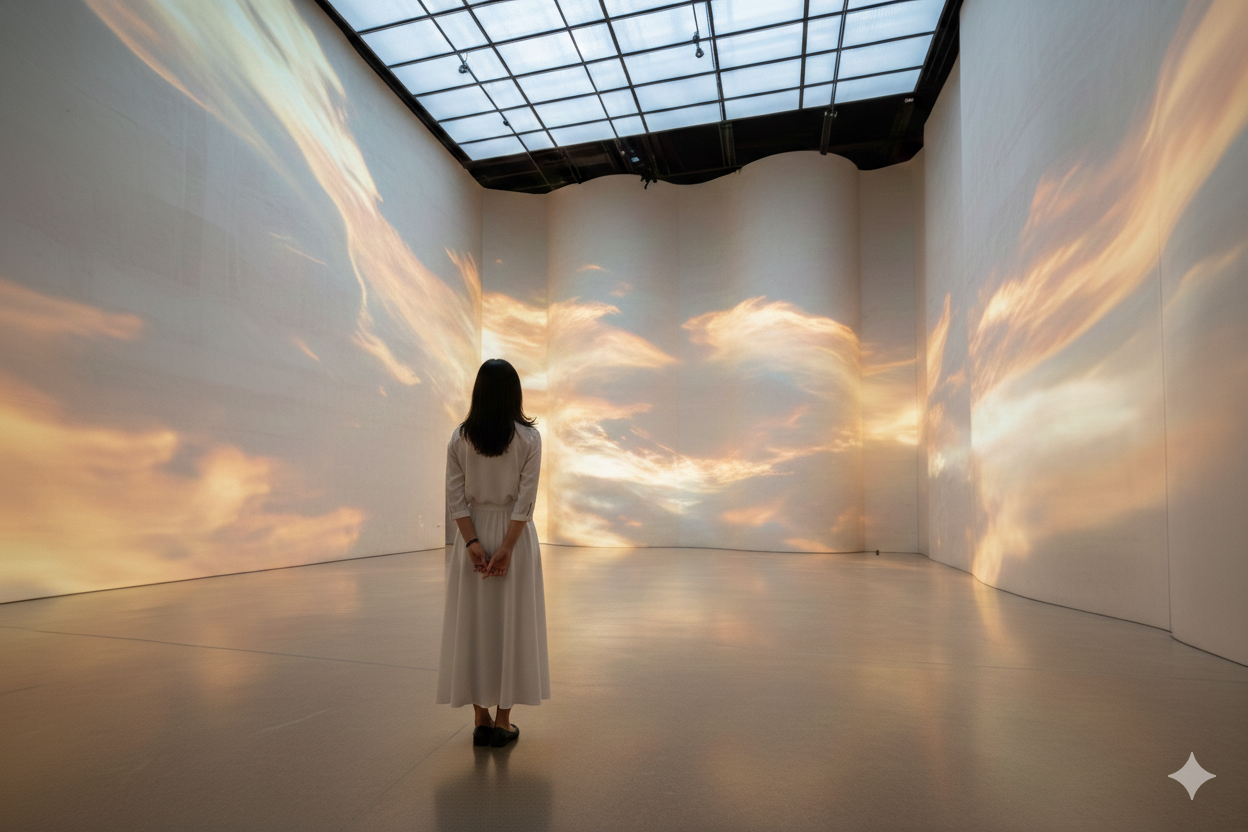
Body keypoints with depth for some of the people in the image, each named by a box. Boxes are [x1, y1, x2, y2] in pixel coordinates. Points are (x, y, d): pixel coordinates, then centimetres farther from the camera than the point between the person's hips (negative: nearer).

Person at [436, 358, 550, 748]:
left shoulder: (459, 438, -1)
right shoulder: (529, 437, -7)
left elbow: (456, 497, -6)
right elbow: (526, 498, -13)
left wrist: (472, 542, -7)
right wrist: (507, 547, -12)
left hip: (472, 535, 2)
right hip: (514, 534, -2)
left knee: (472, 623, 11)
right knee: (511, 623, 8)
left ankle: (481, 719, 20)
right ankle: (503, 720, 15)